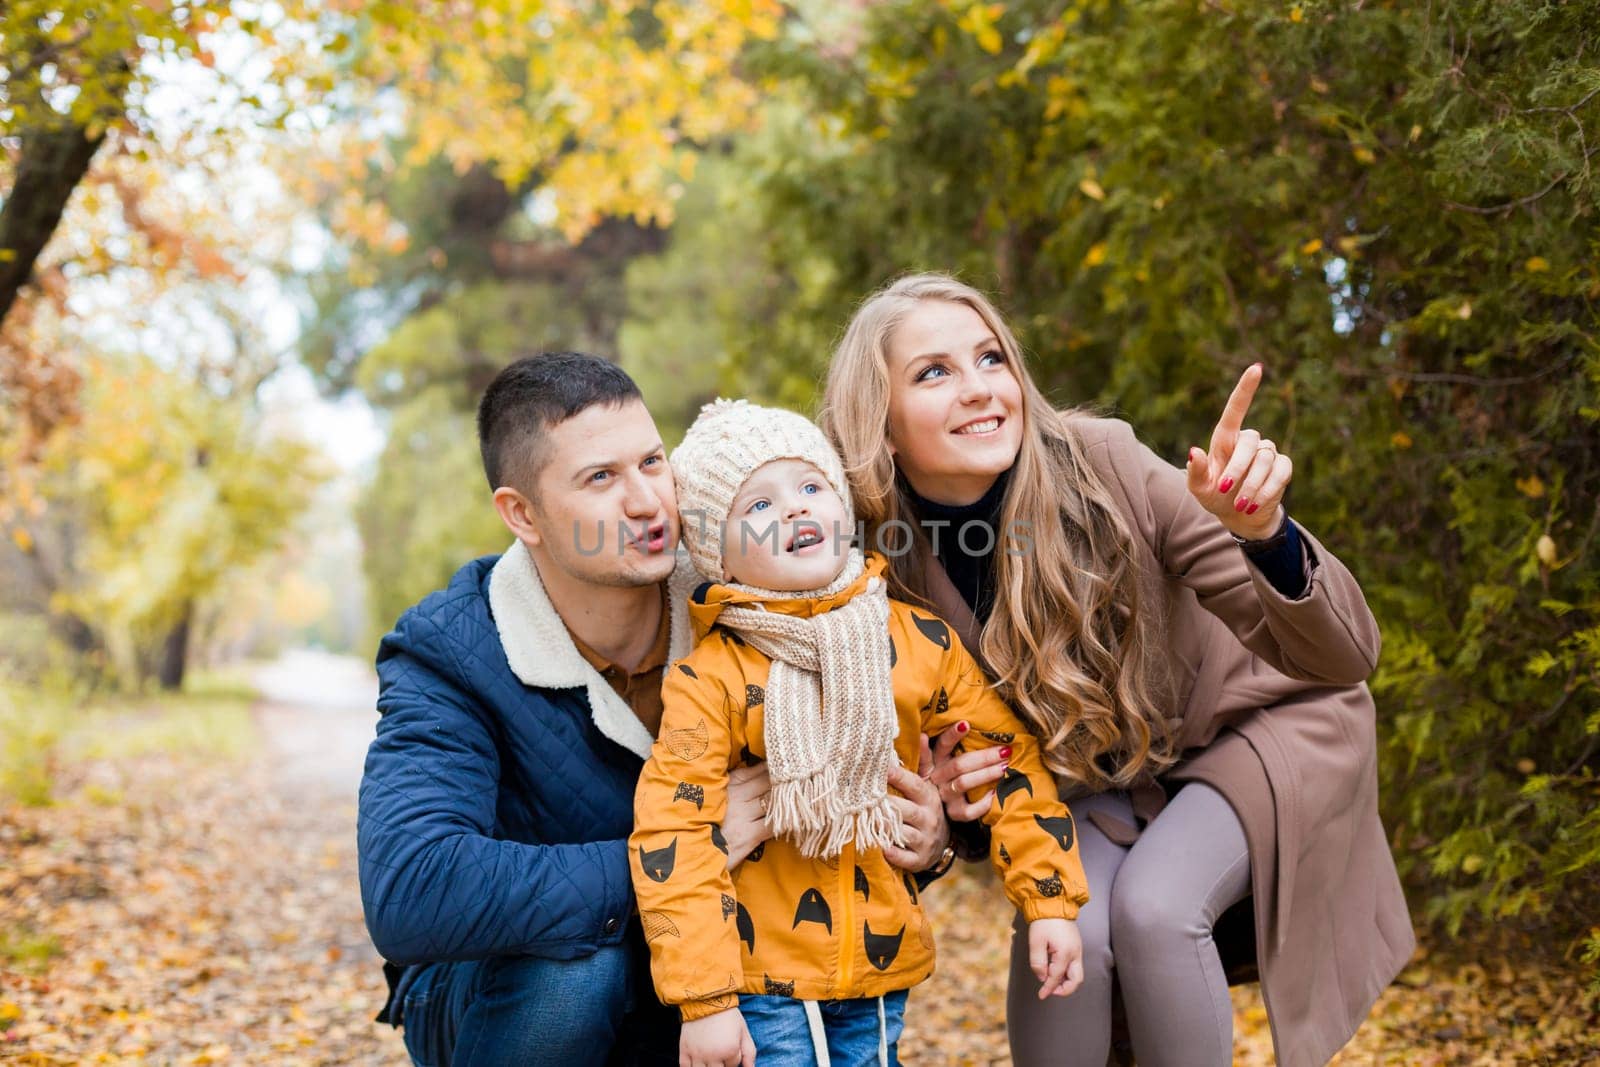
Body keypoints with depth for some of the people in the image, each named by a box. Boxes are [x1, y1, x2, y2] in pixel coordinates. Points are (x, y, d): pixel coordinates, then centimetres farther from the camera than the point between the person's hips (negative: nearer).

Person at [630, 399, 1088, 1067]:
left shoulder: (916, 642, -2)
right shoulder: (710, 679, -13)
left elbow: (1007, 756, 6)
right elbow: (671, 833, -14)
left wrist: (1049, 903, 4)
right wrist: (703, 1001, -17)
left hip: (882, 966, 4)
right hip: (760, 979, -3)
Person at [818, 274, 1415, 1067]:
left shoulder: (1103, 467, -28)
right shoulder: (891, 580, -19)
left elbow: (1343, 658, -28)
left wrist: (1263, 532, -47)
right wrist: (942, 801, -26)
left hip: (1255, 725, -2)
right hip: (1099, 779, 2)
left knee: (1154, 906, -28)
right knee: (1064, 929, -25)